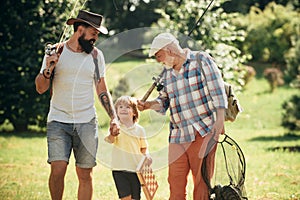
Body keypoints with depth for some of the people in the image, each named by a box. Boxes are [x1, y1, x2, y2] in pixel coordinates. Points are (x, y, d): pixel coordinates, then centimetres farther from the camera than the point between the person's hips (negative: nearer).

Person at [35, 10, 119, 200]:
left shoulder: (96, 55, 7)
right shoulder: (56, 52, 1)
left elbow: (103, 91, 13)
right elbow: (41, 88, 2)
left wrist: (114, 118, 2)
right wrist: (47, 70, -17)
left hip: (87, 122, 2)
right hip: (58, 121, -2)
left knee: (85, 174, 0)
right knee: (58, 169, -15)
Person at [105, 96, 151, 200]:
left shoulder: (139, 129, 5)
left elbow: (144, 148, 13)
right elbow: (111, 140, -22)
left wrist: (147, 156, -9)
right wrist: (112, 134, -45)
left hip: (136, 169, 2)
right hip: (120, 169, -2)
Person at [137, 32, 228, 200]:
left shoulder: (201, 60, -1)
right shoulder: (167, 73, 17)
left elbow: (218, 91, -5)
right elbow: (163, 101, 20)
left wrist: (220, 119, -13)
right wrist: (149, 104, -1)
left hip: (203, 132, -5)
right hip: (178, 135, 5)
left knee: (202, 180, -5)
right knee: (175, 181, -1)